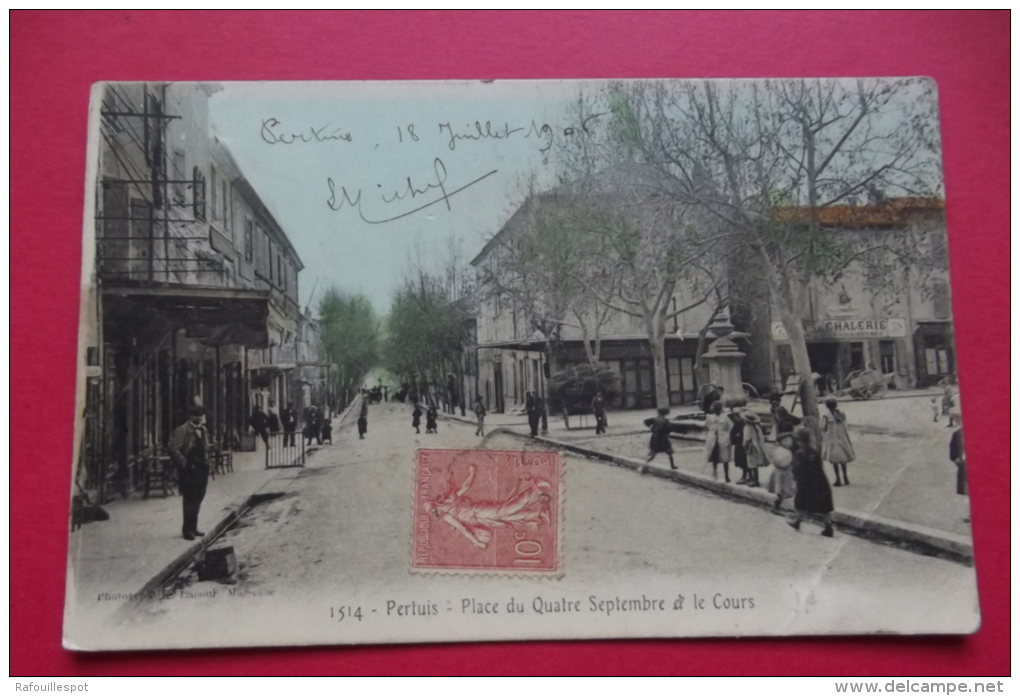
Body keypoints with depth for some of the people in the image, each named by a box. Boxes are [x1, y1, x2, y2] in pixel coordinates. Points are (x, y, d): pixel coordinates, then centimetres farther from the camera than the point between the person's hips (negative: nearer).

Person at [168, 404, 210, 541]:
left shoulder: (202, 430, 14)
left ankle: (193, 528, 24)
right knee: (190, 501, -3)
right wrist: (184, 464, -17)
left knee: (197, 500, 14)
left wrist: (206, 464, 13)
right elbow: (173, 449, -19)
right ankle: (187, 530, 6)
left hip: (201, 469, 8)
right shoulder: (182, 430, -12)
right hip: (190, 471, -8)